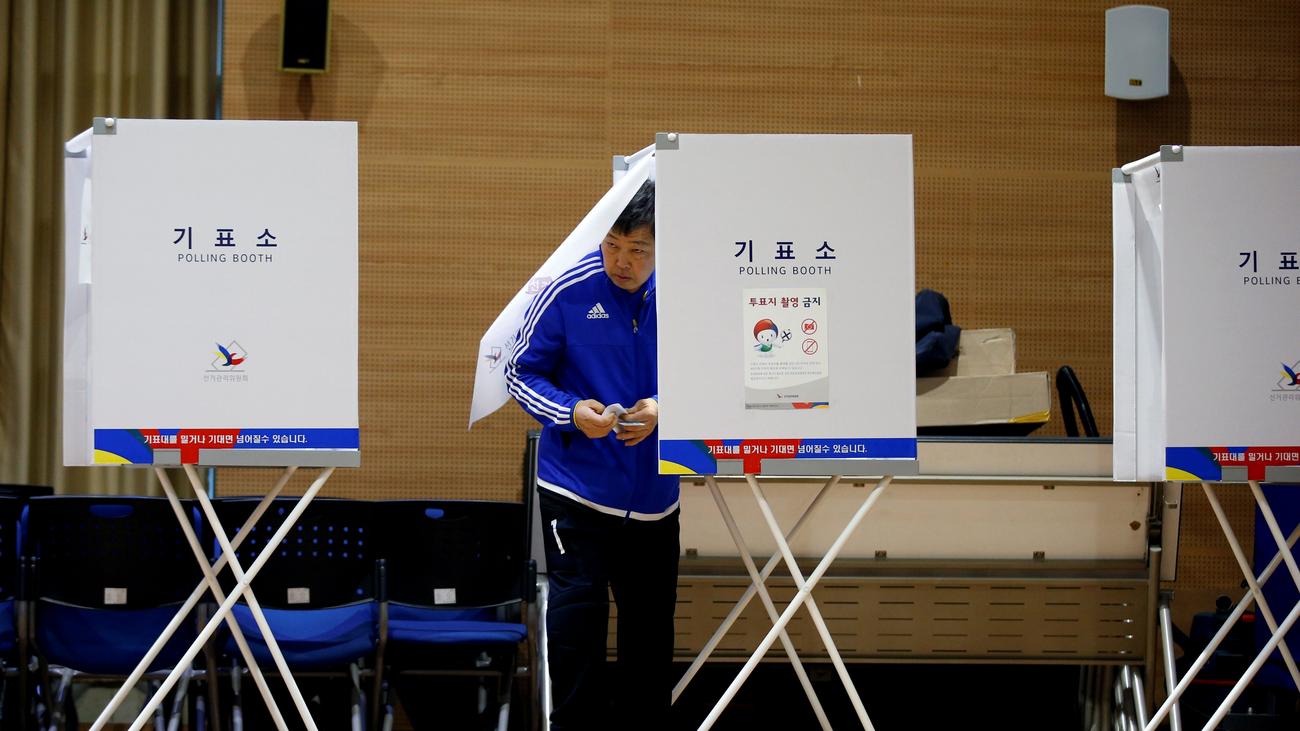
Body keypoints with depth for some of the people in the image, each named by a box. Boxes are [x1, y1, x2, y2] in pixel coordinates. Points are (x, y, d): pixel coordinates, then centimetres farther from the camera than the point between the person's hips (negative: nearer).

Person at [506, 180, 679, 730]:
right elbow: (521, 372, -2)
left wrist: (663, 410, -12)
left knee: (650, 617, 13)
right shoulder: (567, 291, -10)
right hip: (575, 486, -3)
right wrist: (571, 413, -19)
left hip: (653, 492, 3)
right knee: (575, 612, -7)